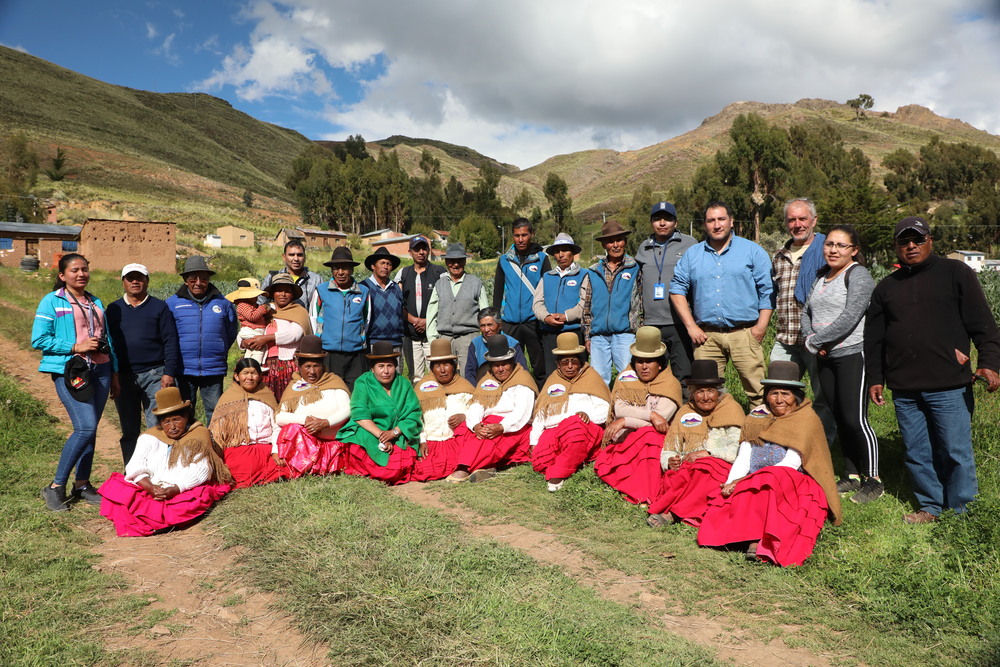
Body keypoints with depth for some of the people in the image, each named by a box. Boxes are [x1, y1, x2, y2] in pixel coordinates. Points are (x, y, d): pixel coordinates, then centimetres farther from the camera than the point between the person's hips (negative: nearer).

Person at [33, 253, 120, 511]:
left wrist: (114, 373, 17)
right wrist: (75, 347, -14)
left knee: (89, 429, 7)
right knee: (86, 427, -17)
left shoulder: (96, 303, 17)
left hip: (100, 371, 6)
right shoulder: (51, 301, 1)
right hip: (70, 371, -6)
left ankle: (82, 485, 17)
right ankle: (55, 487, -4)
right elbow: (39, 339, -6)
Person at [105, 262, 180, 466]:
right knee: (129, 430, 9)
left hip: (154, 374, -2)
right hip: (123, 377, 3)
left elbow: (170, 342, 1)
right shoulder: (114, 309, 12)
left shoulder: (159, 307, 6)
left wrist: (169, 373, -8)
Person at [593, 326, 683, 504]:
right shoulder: (625, 378, 7)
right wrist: (651, 415, -23)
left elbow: (661, 420, -15)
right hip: (624, 441, 3)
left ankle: (640, 492, -33)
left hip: (655, 442, -2)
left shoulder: (670, 384, -2)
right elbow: (619, 409, -10)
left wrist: (624, 421, -17)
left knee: (650, 435, -37)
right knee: (604, 466, -28)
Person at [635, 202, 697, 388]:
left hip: (681, 324, -4)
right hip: (651, 325, 4)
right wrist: (639, 317, 16)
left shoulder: (689, 244, 4)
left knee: (685, 379, -2)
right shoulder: (643, 248, 16)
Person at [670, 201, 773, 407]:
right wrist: (691, 326, 1)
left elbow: (767, 290, 4)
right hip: (706, 336, 2)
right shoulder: (692, 254, 13)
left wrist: (761, 326, -5)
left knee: (757, 391, -4)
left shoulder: (753, 251, 7)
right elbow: (677, 288, 10)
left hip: (744, 333, -2)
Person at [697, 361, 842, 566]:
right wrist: (731, 483, -14)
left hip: (795, 486, -5)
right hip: (755, 486, 5)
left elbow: (790, 464, -12)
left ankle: (757, 540, -41)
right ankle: (759, 536, -34)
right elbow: (743, 457, 7)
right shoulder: (757, 416, 15)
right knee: (728, 496, -22)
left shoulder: (807, 420, -1)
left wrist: (745, 481, -19)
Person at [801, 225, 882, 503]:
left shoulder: (858, 275, -9)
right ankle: (852, 476, 23)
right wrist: (810, 338, -3)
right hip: (825, 357, 7)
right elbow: (806, 312, 16)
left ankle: (873, 481, 6)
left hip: (853, 355, -7)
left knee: (855, 419, -6)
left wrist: (814, 341, -12)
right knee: (840, 418, 12)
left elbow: (849, 318, -18)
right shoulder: (821, 277, 16)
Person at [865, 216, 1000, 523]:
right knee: (917, 454, 10)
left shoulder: (955, 273, 4)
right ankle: (930, 506, 25)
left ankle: (960, 512, 17)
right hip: (904, 391, 4)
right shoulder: (886, 287, 14)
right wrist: (875, 378, 13)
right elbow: (874, 338, 17)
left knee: (955, 452, 1)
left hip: (949, 386, -3)